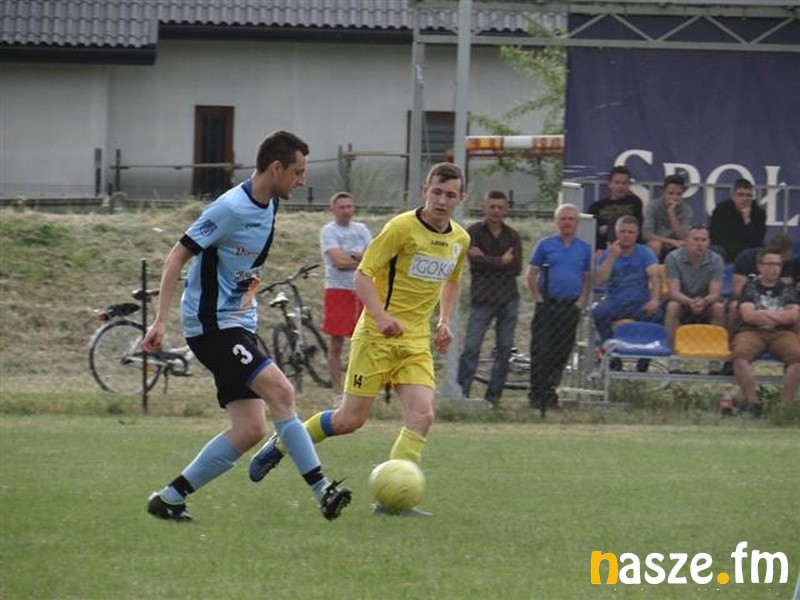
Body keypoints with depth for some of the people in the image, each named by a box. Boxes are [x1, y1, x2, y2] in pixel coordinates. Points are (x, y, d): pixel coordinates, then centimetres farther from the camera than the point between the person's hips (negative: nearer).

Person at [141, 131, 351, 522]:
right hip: (211, 325, -9)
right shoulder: (231, 209, -16)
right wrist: (160, 321, -18)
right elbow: (177, 256, -14)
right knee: (279, 390, -22)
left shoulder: (268, 207, 9)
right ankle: (320, 488, -23)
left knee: (250, 429, 1)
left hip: (239, 324, 9)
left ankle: (170, 498, 8)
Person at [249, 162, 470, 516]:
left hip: (417, 342, 5)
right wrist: (381, 316, -28)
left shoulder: (460, 240, 8)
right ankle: (279, 445, 21)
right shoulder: (402, 227, -12)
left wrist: (445, 322, 12)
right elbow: (363, 275, -12)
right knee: (350, 420, -2)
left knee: (422, 416, -15)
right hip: (377, 337, -5)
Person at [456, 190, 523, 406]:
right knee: (471, 348, -10)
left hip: (508, 299, 3)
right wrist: (501, 261, -9)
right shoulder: (473, 232, 2)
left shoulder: (512, 236, 11)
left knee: (504, 349, 4)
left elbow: (516, 267, -4)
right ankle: (461, 391, -8)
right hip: (482, 299, -3)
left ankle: (494, 394, 11)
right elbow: (475, 262, -13)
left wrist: (487, 260, -10)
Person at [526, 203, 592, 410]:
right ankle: (537, 395, -3)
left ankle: (550, 393, 14)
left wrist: (581, 302, 1)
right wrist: (538, 299, -4)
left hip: (571, 307, 2)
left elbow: (588, 279, 13)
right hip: (547, 306, -2)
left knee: (562, 353, 4)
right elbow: (531, 276, 4)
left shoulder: (584, 249, 10)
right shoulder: (545, 245, 3)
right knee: (541, 352, -7)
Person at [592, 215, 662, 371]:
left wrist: (654, 300, -31)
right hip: (615, 302, 1)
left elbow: (655, 277, -13)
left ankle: (645, 356, -12)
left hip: (640, 303, -1)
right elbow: (600, 280, -9)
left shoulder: (645, 253, 3)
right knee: (598, 312, -31)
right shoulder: (607, 255, 5)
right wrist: (612, 256, -15)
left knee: (656, 314, -31)